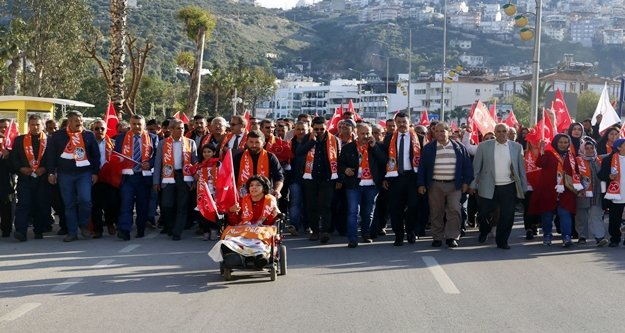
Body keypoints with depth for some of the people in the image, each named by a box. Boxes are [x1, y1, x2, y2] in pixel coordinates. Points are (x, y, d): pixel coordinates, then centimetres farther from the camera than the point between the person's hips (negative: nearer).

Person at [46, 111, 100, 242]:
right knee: (69, 204, 4)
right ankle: (72, 232, 12)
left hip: (85, 173, 0)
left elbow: (95, 155, 8)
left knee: (85, 200, -16)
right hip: (65, 174, 1)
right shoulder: (58, 135, 3)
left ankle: (83, 225, 8)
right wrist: (51, 172, 0)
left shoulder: (89, 135, 6)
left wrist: (95, 172, 3)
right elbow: (50, 155, 5)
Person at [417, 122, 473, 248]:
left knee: (454, 210, -8)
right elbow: (422, 167, 5)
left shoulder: (459, 148, 5)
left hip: (454, 185, 0)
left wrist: (466, 182, 1)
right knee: (436, 213, 4)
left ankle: (452, 237, -2)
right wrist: (421, 184, -1)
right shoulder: (428, 148, 4)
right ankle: (437, 238, 11)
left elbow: (467, 166, 8)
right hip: (435, 185, 0)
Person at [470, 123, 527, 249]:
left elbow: (521, 168, 8)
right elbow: (476, 166, 2)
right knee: (484, 213, 7)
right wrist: (473, 185, 0)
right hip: (488, 187, -1)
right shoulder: (484, 146, 0)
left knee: (507, 216, 1)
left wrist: (524, 187, 7)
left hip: (509, 187, 1)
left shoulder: (517, 147, 5)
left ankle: (502, 241, 17)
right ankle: (484, 232, 37)